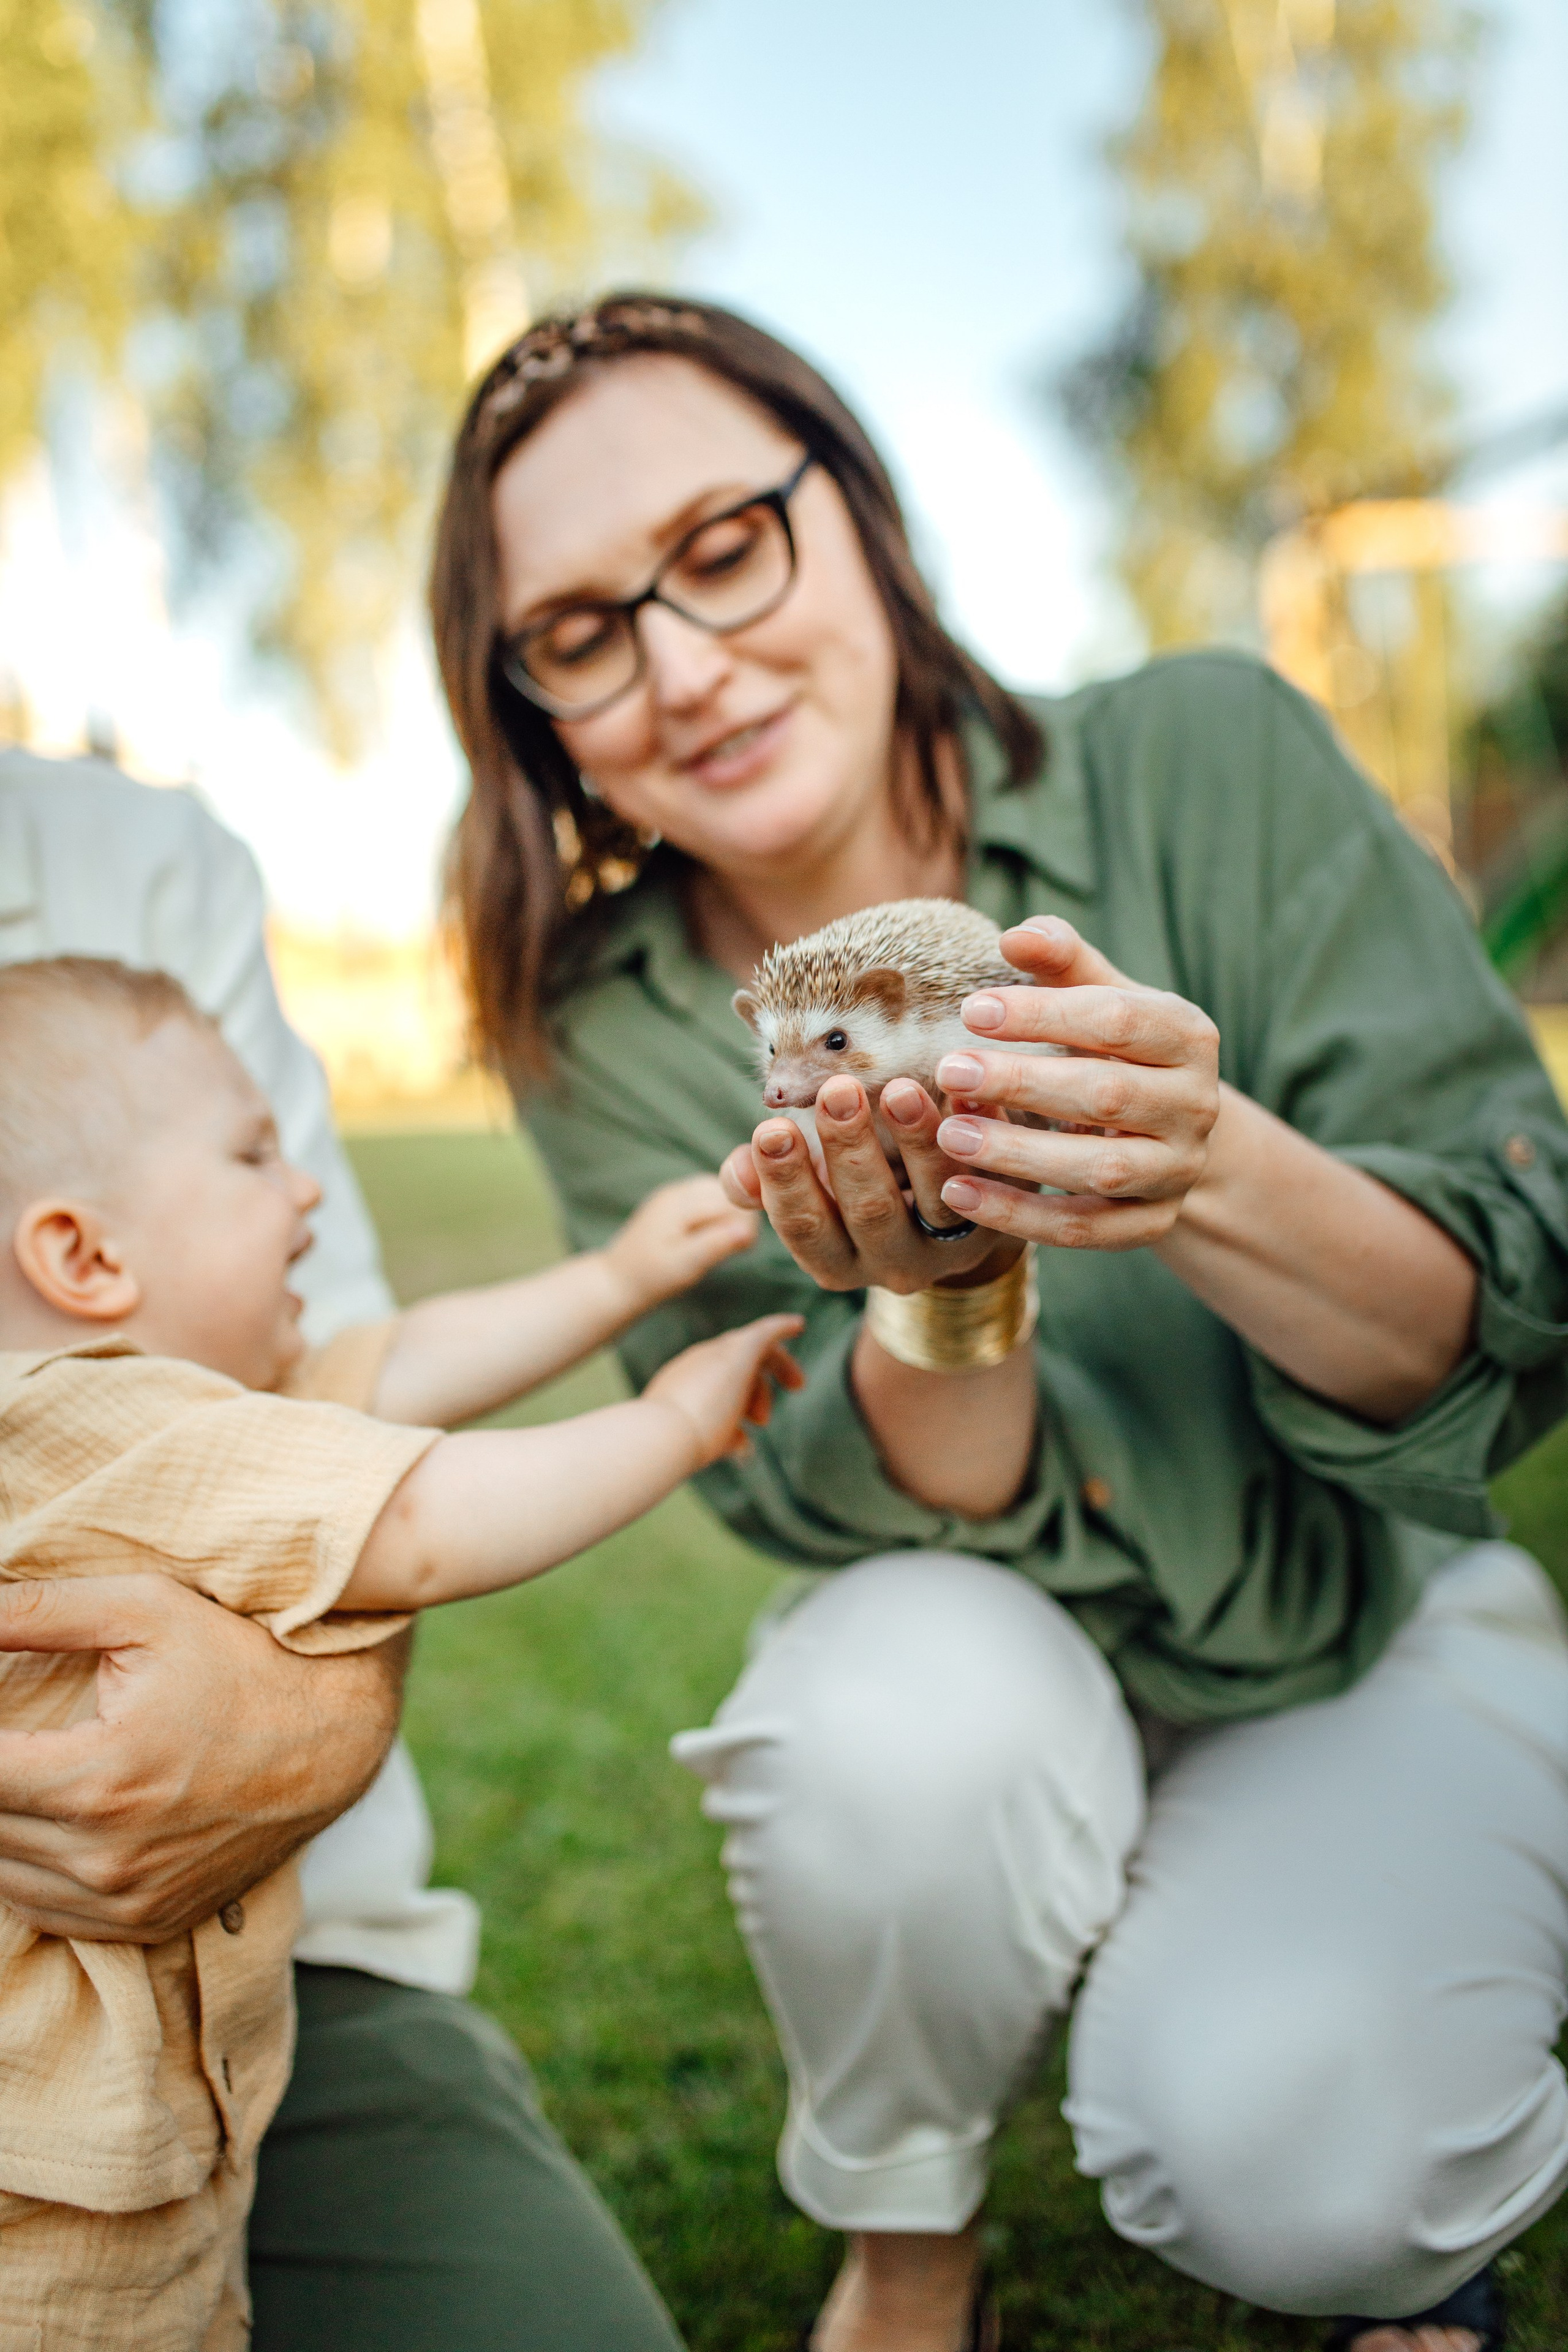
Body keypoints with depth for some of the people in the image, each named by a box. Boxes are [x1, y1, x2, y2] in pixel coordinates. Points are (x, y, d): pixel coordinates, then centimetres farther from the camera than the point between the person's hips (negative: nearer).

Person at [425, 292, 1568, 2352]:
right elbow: (860, 1508, -15)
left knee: (1276, 2159, -26)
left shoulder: (1204, 762, -18)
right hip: (1011, 1674, 2)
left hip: (1381, 1630, -1)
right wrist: (947, 1295, -37)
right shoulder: (612, 1037, -12)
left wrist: (1210, 1172, -41)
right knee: (897, 1702, -31)